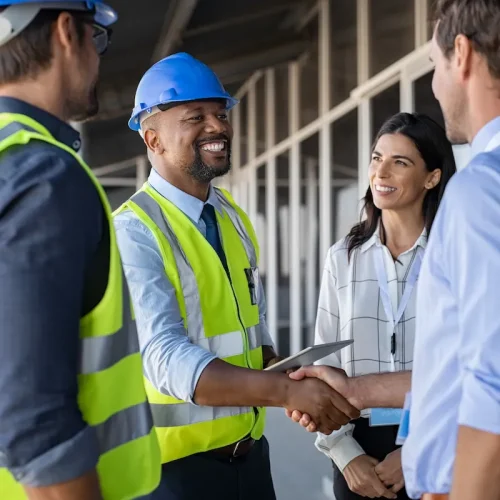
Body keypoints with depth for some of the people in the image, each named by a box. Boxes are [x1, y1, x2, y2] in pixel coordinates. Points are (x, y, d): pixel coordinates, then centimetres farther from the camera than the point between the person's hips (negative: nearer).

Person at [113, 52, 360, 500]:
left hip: (249, 448, 7)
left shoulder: (235, 219, 8)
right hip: (177, 460, -7)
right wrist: (287, 390, -35)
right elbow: (167, 358, -27)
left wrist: (294, 386, -2)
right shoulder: (133, 232, -16)